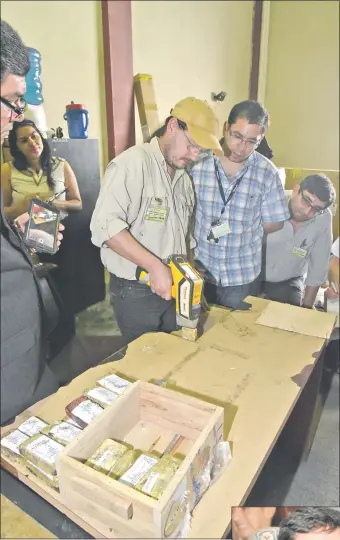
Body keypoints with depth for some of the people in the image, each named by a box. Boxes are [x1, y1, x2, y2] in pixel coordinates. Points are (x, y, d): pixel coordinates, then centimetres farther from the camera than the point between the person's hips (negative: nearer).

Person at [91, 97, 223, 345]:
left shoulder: (184, 177, 12)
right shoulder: (132, 163, -14)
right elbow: (105, 225, -26)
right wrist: (155, 266, -28)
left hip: (175, 288, 7)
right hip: (136, 291, -7)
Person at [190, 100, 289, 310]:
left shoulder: (267, 173, -10)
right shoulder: (198, 163, -11)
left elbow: (274, 223, 0)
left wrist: (241, 231, -5)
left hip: (243, 276, 0)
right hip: (199, 270, 0)